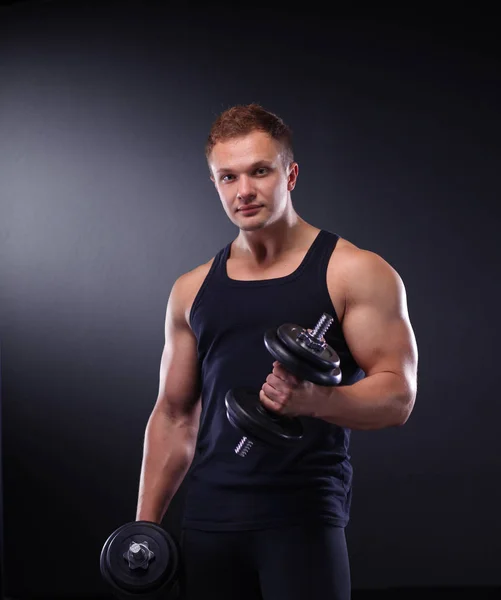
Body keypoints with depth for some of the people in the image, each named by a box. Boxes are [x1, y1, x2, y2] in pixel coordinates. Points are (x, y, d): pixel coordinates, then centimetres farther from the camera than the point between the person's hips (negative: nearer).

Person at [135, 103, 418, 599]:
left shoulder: (355, 273, -2)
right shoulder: (191, 291, 12)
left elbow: (397, 395, -8)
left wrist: (314, 400, -26)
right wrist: (146, 524, 11)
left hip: (303, 517, -4)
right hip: (208, 519, 4)